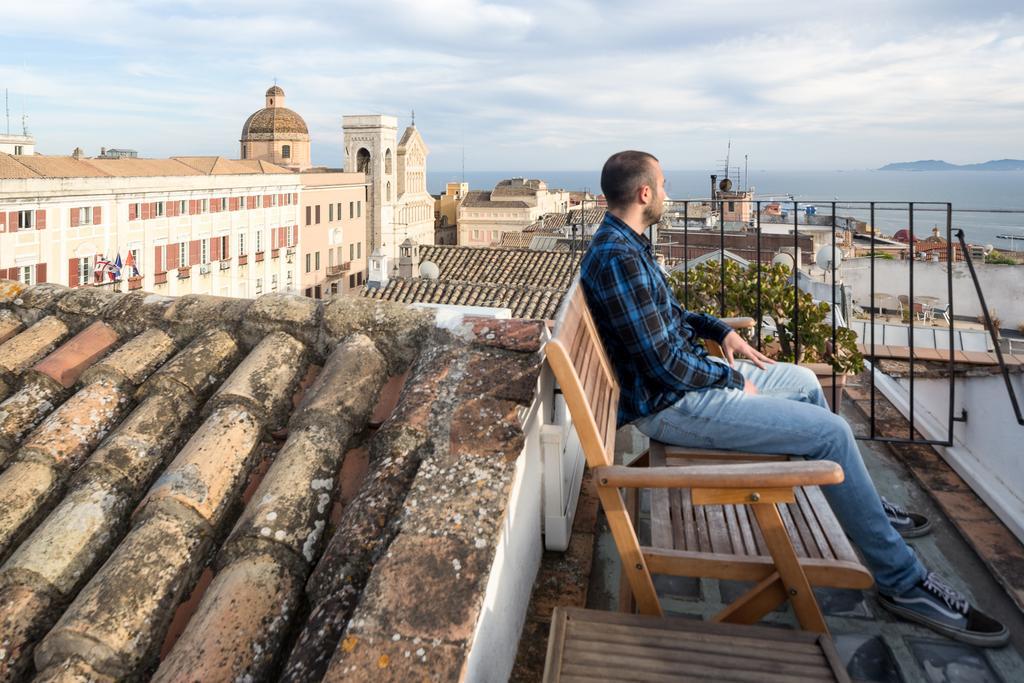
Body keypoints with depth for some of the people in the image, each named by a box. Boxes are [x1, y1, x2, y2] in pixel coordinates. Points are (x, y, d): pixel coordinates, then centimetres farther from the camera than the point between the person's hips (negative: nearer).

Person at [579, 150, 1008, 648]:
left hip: (688, 375, 11)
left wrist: (720, 330, 9)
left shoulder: (624, 244, 8)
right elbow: (663, 364, -26)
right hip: (671, 404, -11)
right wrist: (730, 377, -11)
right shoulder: (618, 258, -24)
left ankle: (860, 504, 39)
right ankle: (901, 582, 3)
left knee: (803, 380, 21)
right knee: (832, 432, -12)